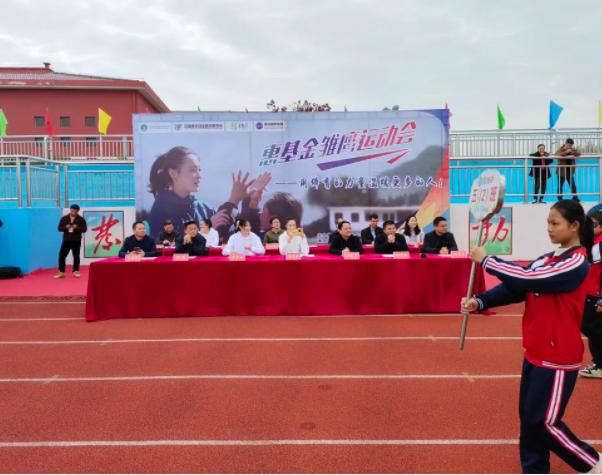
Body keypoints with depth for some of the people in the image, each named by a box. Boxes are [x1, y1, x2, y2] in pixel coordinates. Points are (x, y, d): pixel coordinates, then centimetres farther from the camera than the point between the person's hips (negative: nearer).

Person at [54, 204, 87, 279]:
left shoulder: (81, 219, 0)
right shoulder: (64, 218, 6)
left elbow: (84, 229, -4)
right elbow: (59, 228, 4)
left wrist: (77, 227, -22)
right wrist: (65, 227, -17)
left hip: (76, 241, -2)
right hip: (66, 240, 2)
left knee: (76, 256, 5)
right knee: (62, 255, -2)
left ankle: (76, 271, 18)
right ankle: (61, 272, 4)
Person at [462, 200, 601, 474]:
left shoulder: (576, 263, -18)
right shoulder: (547, 259, 7)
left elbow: (528, 280, -28)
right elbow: (516, 287, -1)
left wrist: (486, 261, -20)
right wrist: (480, 301, -16)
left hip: (558, 358, -7)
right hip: (535, 354, 7)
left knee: (544, 422, 4)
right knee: (529, 418, 12)